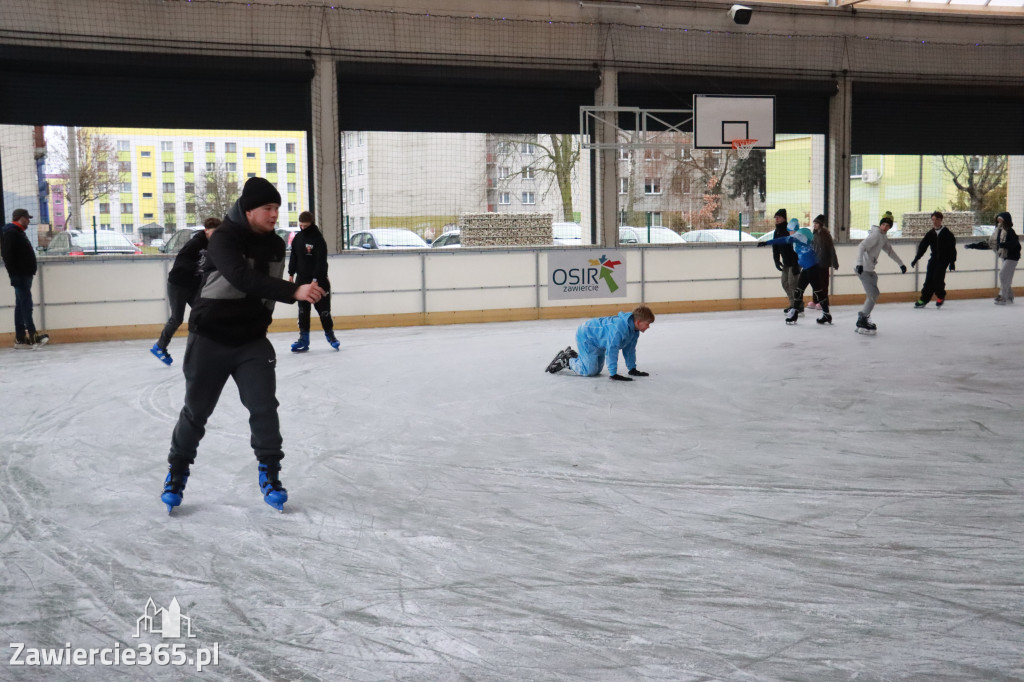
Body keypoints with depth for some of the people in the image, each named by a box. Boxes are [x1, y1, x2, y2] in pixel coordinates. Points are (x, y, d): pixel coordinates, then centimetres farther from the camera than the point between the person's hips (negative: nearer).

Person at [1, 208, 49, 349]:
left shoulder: (18, 232, 20)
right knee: (26, 305, -12)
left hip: (25, 274, 10)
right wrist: (14, 274, -22)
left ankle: (20, 338, 12)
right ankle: (33, 337, -14)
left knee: (22, 306, 10)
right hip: (20, 275, -10)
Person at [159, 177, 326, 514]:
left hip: (252, 340, 4)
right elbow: (244, 278, -38)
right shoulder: (224, 239, -21)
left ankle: (270, 475, 6)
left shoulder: (276, 245, 0)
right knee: (197, 409, 8)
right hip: (210, 339, -4)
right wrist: (294, 291, -47)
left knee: (264, 406, -8)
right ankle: (177, 472, 28)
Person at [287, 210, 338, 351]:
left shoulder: (319, 239, -12)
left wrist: (315, 280, -22)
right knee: (303, 310, 3)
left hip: (319, 280, -5)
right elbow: (293, 257, 17)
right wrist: (291, 274, 10)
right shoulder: (297, 238, 7)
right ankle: (303, 339, 6)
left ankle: (330, 335, 14)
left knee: (323, 309, 0)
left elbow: (321, 261, -16)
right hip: (302, 279, 5)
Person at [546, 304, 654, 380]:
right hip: (585, 336, -10)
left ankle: (572, 355, 30)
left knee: (597, 370, 16)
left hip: (598, 340, 10)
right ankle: (565, 360, 5)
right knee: (590, 371, -14)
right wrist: (613, 374, -35)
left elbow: (629, 349, 3)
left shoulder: (634, 329, -9)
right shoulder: (619, 328, -38)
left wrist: (632, 369, 4)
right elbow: (611, 351, -38)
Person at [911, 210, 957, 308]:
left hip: (944, 259, -4)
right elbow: (922, 246, 5)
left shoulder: (947, 234, -6)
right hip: (934, 258, 4)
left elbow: (952, 248, -7)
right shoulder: (930, 234, 6)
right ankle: (924, 299, -2)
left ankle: (940, 296, 6)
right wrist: (916, 259, 0)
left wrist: (952, 262, -13)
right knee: (929, 278, -4)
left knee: (938, 277, -16)